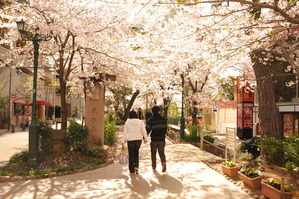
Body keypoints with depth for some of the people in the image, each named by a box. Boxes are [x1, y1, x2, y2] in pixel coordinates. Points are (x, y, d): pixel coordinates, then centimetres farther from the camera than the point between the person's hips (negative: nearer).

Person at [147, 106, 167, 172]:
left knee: (153, 153, 16)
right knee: (161, 153, 11)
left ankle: (154, 166, 25)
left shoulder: (150, 120, -7)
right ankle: (164, 162, -15)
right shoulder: (163, 119, 0)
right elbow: (165, 128, 4)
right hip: (162, 139, 1)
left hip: (154, 139, -1)